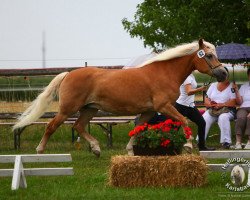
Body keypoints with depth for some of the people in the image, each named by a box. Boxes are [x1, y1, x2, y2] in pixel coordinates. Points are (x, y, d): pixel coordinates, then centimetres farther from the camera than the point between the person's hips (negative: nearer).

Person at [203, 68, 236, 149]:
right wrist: (211, 104, -11)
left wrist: (220, 105, -16)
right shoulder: (213, 85, 18)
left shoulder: (232, 87, 5)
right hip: (212, 111, 3)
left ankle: (226, 142, -36)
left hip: (227, 111, -3)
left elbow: (234, 102, -8)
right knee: (204, 118, -28)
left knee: (223, 118, -38)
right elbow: (206, 99, 13)